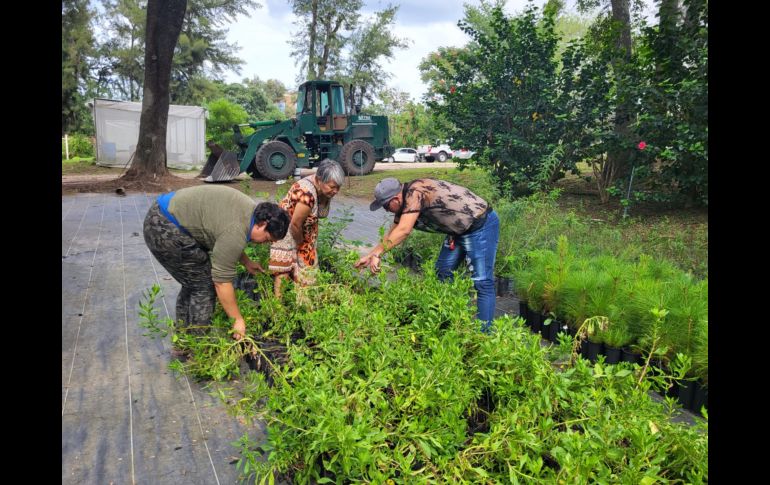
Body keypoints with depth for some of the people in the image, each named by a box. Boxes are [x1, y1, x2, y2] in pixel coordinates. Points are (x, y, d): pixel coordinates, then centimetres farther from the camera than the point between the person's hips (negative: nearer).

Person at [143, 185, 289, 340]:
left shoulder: (250, 209, 5)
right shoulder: (236, 233, -23)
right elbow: (222, 281, -18)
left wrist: (246, 262, 23)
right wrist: (238, 320, -10)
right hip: (165, 230, -10)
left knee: (193, 283, 17)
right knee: (204, 285, -5)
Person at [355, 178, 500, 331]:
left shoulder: (415, 192, -24)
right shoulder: (403, 205, 4)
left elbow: (403, 231, -30)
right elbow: (392, 235, 13)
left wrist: (377, 254, -24)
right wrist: (369, 256, 12)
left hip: (481, 224, -10)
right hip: (458, 230, 10)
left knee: (482, 281, -9)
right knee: (443, 272, 13)